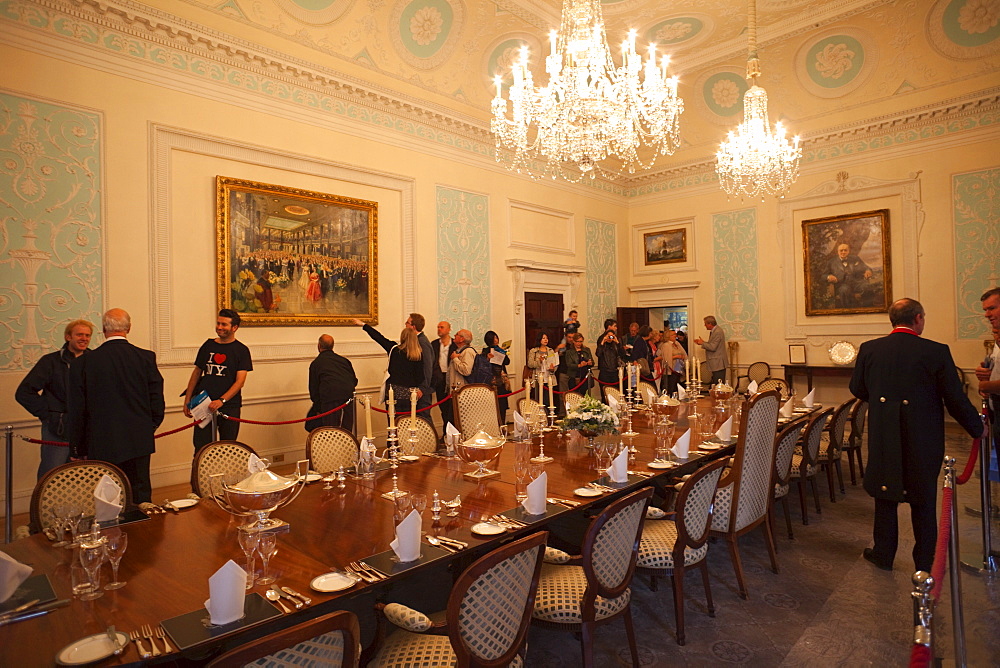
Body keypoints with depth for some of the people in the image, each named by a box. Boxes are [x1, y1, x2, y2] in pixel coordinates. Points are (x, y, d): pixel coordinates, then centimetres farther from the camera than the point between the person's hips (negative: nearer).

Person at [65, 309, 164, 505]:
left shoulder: (83, 362, -5)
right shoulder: (146, 358, -5)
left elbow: (75, 411, 0)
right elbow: (157, 402, -2)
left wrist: (77, 450, 10)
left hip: (100, 444, -1)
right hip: (139, 442, 1)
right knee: (140, 495, 10)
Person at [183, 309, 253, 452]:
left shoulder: (241, 350, -1)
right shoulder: (208, 345, 10)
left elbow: (240, 381, -8)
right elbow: (196, 373, 16)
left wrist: (221, 400, -20)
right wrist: (187, 401, 10)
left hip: (229, 406, -3)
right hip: (204, 405, 3)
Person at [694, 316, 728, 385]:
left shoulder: (718, 332, -19)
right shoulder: (713, 331, 13)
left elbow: (713, 347, -23)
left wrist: (702, 343, -11)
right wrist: (703, 342, 10)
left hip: (718, 363, -10)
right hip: (716, 363, 10)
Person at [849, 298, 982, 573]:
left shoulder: (869, 349, -5)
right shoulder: (936, 352, -11)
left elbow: (857, 389, 6)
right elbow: (956, 399, -6)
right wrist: (978, 429, 10)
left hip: (883, 438, 1)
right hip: (923, 439, -1)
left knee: (884, 494, 15)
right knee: (923, 501, 13)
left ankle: (883, 553, 26)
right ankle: (925, 563, 25)